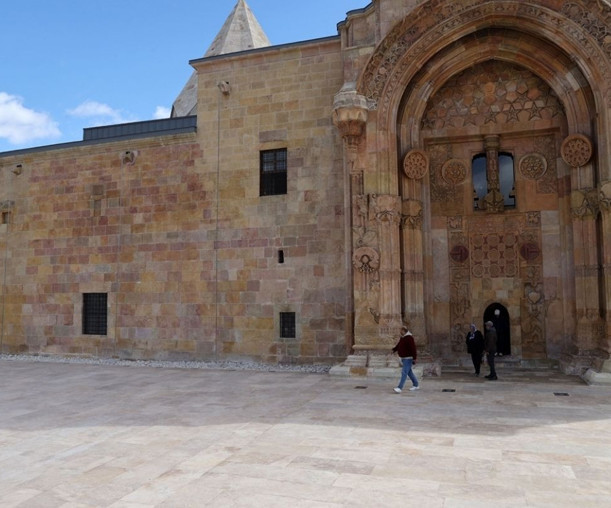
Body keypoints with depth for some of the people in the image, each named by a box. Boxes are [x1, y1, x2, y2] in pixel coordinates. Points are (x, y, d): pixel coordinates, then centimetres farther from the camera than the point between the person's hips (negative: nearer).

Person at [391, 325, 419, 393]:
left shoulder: (409, 338, -18)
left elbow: (413, 348, -22)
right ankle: (416, 385, 31)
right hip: (403, 358, 10)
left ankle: (399, 388, -17)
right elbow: (398, 345, 22)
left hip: (408, 358, -10)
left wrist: (414, 358, -24)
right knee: (409, 372, 18)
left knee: (404, 372, -13)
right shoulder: (401, 337, 11)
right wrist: (394, 349, 8)